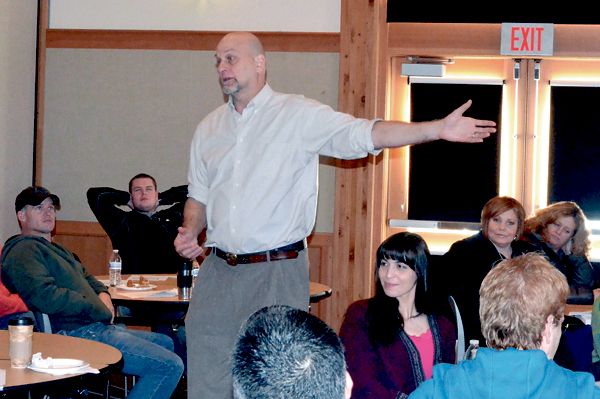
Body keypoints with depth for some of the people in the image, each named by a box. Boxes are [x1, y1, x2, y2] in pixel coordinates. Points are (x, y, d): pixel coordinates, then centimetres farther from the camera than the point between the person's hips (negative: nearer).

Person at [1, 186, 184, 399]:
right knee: (170, 365, -17)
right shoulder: (23, 249, -10)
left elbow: (87, 277, 35)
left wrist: (103, 294, 9)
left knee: (165, 342, 25)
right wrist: (99, 309, -15)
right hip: (75, 332, -11)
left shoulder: (55, 249, 25)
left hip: (96, 326, 11)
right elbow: (44, 296, -24)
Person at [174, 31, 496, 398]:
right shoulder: (209, 128, 14)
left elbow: (363, 135, -12)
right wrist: (190, 232, -1)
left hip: (278, 273, -5)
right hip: (218, 271, 5)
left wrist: (439, 129, -22)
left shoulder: (300, 116, -2)